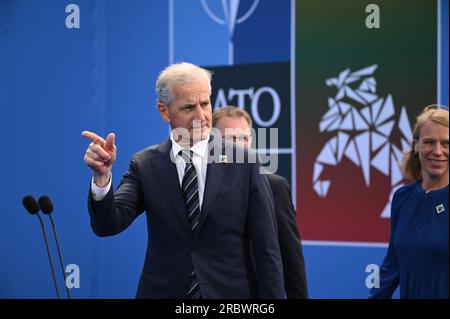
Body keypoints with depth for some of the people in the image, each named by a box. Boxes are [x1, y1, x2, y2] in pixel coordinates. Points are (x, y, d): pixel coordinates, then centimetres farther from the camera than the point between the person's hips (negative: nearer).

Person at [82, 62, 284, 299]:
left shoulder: (243, 162, -6)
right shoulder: (146, 166, -1)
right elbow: (107, 225, -12)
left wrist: (272, 297, -9)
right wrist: (102, 175, -28)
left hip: (229, 294, -1)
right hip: (164, 292, 1)